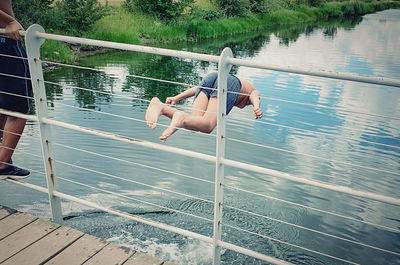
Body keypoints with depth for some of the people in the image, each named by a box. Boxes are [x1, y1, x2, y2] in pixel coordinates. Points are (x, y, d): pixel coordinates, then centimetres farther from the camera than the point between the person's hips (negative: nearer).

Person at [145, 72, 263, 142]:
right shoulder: (254, 91, 37)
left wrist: (176, 98, 20)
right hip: (230, 82, -4)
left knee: (195, 121, -10)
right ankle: (182, 118, -46)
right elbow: (254, 96, 7)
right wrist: (256, 107, -15)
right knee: (207, 125, -16)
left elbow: (199, 87, 29)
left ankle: (159, 106, -32)